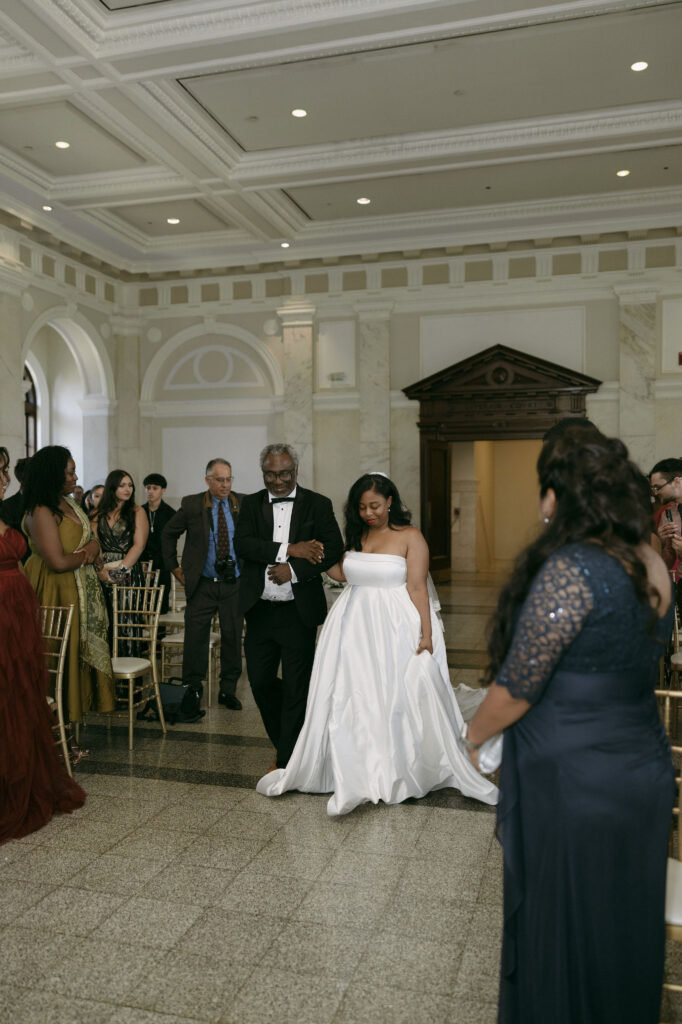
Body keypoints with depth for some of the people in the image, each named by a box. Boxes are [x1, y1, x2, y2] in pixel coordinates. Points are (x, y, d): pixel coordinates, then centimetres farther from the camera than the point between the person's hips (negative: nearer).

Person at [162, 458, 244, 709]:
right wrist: (174, 567, 6)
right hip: (202, 585, -1)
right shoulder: (191, 505, -1)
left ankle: (228, 691, 22)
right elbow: (168, 534, 10)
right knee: (195, 639, 2)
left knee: (233, 637, 8)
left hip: (234, 584, 1)